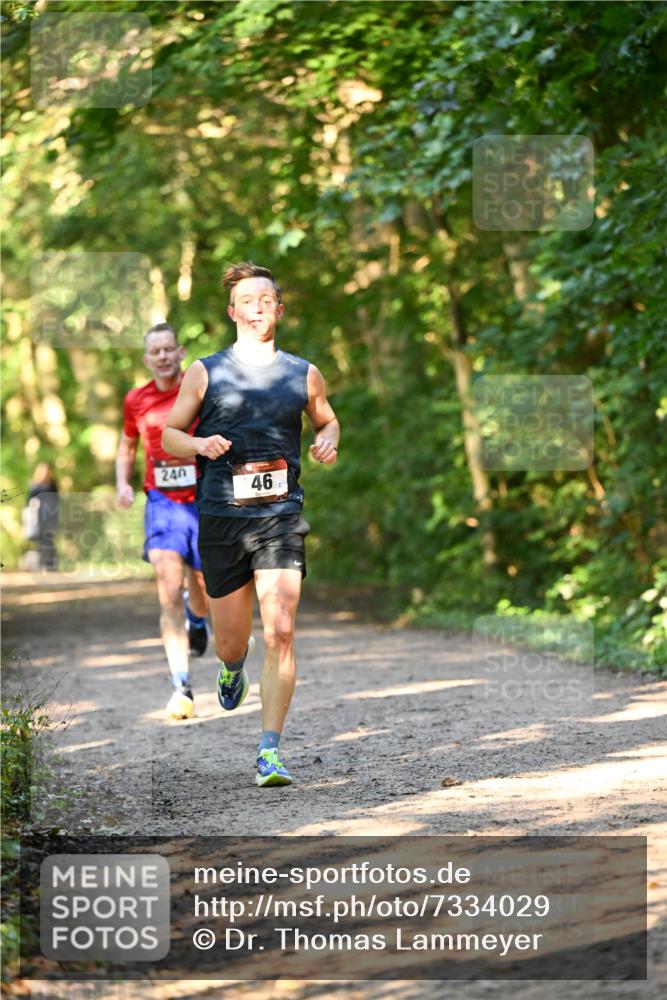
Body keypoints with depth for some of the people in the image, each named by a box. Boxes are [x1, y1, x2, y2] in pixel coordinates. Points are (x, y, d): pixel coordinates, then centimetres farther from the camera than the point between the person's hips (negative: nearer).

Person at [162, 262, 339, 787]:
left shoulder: (304, 374, 8)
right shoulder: (205, 373, 4)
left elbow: (327, 419, 25)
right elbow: (169, 435, 9)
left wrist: (328, 440, 2)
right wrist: (201, 445, -12)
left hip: (282, 516, 0)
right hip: (221, 520, 0)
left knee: (280, 632, -14)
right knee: (231, 641, 8)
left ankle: (270, 750, -9)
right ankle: (232, 666, 48)